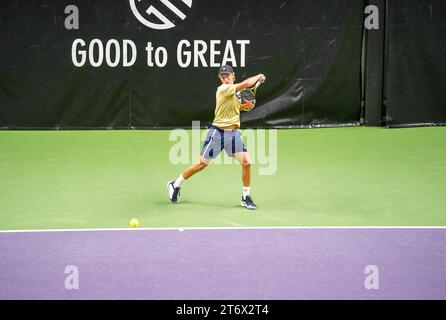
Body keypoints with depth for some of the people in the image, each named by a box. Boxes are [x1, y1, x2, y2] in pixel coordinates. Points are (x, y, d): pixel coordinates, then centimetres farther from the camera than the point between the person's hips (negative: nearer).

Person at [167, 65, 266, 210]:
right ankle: (175, 185, 20)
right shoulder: (223, 89, -16)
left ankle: (246, 197, 7)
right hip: (218, 132, -7)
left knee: (246, 162, -6)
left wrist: (244, 106, 8)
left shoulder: (234, 91, 9)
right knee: (202, 164, 2)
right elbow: (246, 83, -25)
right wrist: (259, 76, -8)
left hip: (234, 133, 7)